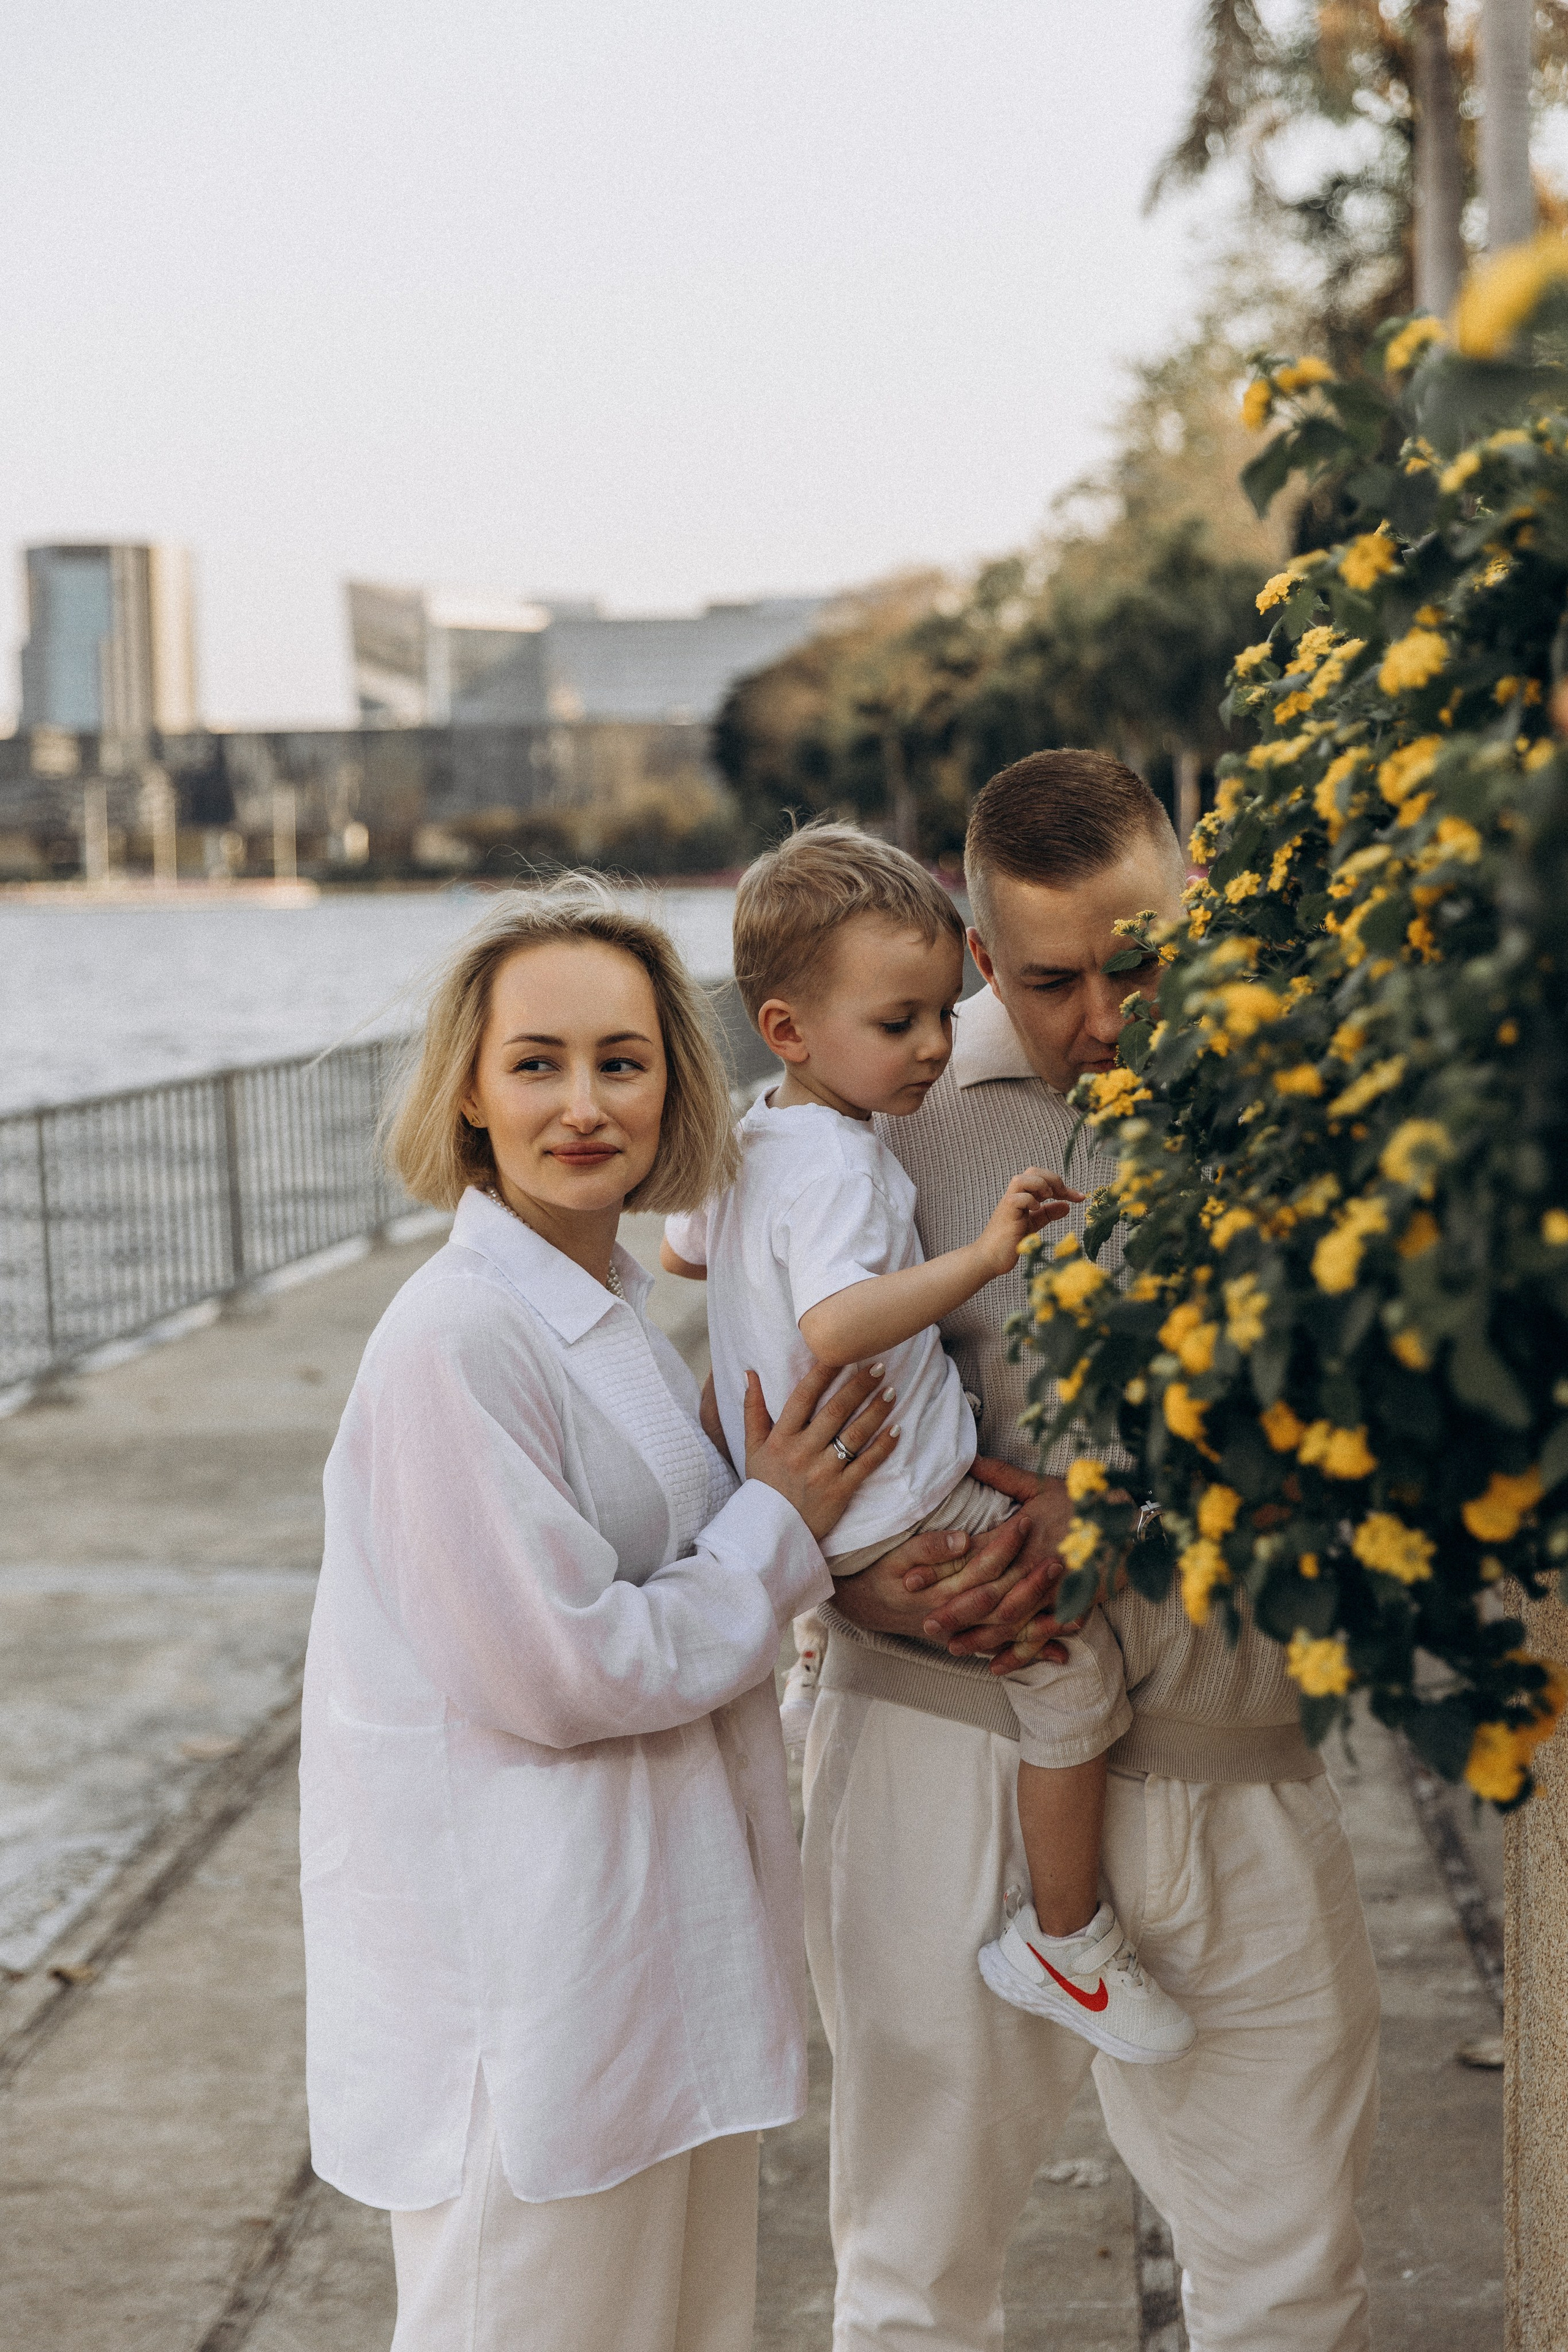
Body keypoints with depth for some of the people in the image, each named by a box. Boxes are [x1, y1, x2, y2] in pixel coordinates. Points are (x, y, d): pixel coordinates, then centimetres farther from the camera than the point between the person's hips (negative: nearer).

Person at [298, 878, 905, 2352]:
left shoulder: (621, 1312, 9)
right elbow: (557, 1673, -21)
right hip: (525, 1962, -9)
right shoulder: (456, 1343, -20)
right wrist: (778, 1534, -10)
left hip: (658, 1935, 9)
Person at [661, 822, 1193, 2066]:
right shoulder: (841, 1170, -25)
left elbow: (682, 1249, 24)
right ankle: (1067, 1939, 3)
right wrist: (981, 1256, -43)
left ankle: (815, 1648, 59)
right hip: (903, 1516, -9)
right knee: (1076, 1661, -8)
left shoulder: (746, 1135, 5)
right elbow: (834, 1326, -42)